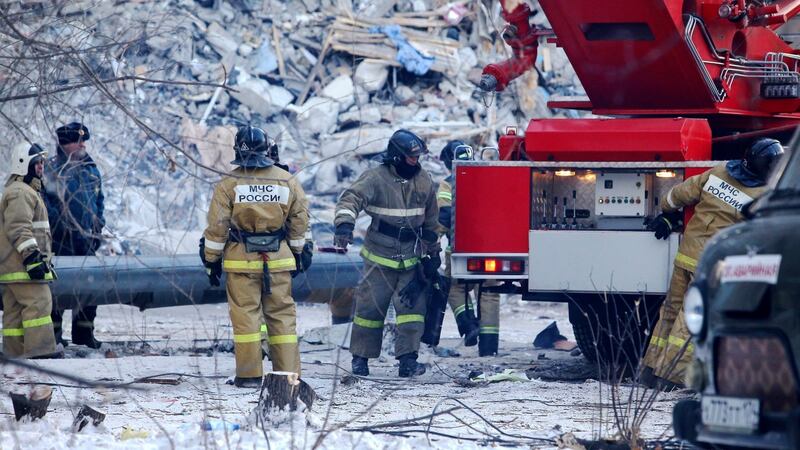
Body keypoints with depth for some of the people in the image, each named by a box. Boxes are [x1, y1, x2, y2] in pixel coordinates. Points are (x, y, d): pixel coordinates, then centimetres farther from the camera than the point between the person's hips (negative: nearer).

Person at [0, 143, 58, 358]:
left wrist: (42, 258, 32)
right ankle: (41, 353, -20)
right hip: (21, 266, -11)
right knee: (38, 304, -14)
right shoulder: (20, 192, -11)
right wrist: (32, 257, -24)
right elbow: (19, 228, -20)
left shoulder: (28, 191, 25)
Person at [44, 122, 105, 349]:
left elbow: (100, 199, 21)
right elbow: (44, 200, -9)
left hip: (87, 236, 6)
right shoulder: (52, 169, -5)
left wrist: (98, 227, 12)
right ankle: (54, 330, 1)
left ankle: (84, 330, 16)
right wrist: (59, 224, -17)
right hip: (61, 237, -6)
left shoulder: (91, 169, 14)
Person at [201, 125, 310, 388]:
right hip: (278, 259, 3)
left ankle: (249, 374, 1)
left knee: (245, 315, 2)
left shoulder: (229, 184, -6)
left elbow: (217, 227, -5)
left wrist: (212, 260, 4)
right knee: (282, 314, 8)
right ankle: (289, 373, 8)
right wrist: (297, 253, 22)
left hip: (241, 258, -3)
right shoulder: (287, 181, 3)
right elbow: (299, 220, 10)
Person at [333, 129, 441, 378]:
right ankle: (360, 358, 11)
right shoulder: (376, 178, -10)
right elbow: (352, 198, -26)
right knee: (370, 308, 1)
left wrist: (433, 252, 21)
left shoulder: (423, 181, 6)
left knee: (412, 307, -4)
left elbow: (430, 221, 18)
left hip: (411, 261, 4)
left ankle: (408, 359, -2)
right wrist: (344, 224, -45)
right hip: (380, 258, -4)